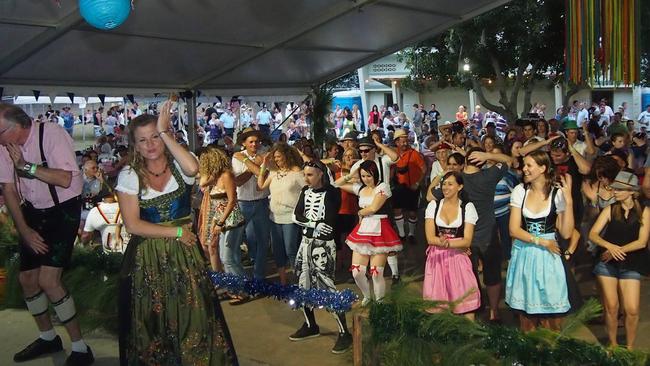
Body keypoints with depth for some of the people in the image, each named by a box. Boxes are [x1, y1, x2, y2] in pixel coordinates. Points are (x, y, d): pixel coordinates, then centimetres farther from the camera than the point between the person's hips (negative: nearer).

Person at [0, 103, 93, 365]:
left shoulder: (52, 134, -21)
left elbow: (65, 179, -29)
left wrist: (26, 166, -28)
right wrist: (24, 229, -5)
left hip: (63, 210, -6)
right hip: (32, 211, 7)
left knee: (48, 280, -14)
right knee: (26, 278, 12)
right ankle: (48, 337, 36)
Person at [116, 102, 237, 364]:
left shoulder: (178, 166, -1)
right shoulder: (129, 176, -3)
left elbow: (192, 168, -28)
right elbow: (132, 225, -9)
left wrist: (164, 132, -21)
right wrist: (176, 231, -11)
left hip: (184, 253, 1)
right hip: (147, 257, 0)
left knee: (192, 315, 1)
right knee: (153, 320, 6)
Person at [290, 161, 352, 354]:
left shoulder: (331, 193, -12)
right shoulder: (305, 191, 9)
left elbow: (329, 224, -18)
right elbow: (296, 216, 0)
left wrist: (307, 223, -8)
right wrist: (315, 224, -14)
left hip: (323, 245, -7)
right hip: (306, 242, 7)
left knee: (326, 287, -9)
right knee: (304, 285, 12)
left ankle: (344, 333, 0)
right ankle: (310, 326, 29)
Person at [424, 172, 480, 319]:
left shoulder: (467, 207, 4)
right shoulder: (433, 205, 6)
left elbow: (467, 241, -5)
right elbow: (430, 238, -4)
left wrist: (447, 243, -22)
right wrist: (457, 243, -13)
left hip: (458, 259, -1)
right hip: (436, 259, 1)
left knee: (466, 302, -8)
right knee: (436, 305, 0)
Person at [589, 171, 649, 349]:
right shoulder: (610, 209, 2)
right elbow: (593, 234, -4)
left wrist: (618, 250, -13)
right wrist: (610, 246, -20)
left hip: (631, 265, -1)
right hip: (607, 263, 1)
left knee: (632, 310, -6)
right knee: (611, 307, 3)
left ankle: (630, 348, 13)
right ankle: (613, 345, 19)